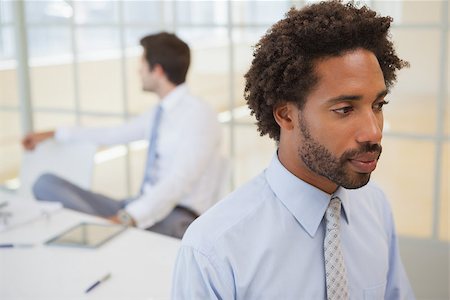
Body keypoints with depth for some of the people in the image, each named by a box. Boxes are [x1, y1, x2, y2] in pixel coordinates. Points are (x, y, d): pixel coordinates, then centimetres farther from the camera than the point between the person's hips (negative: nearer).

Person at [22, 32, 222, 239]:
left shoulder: (199, 114, -11)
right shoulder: (158, 114, 16)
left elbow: (179, 182, -23)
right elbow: (114, 134, 30)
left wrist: (127, 218, -32)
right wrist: (52, 134, 36)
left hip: (176, 217, -9)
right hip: (140, 206, 9)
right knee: (46, 183, -6)